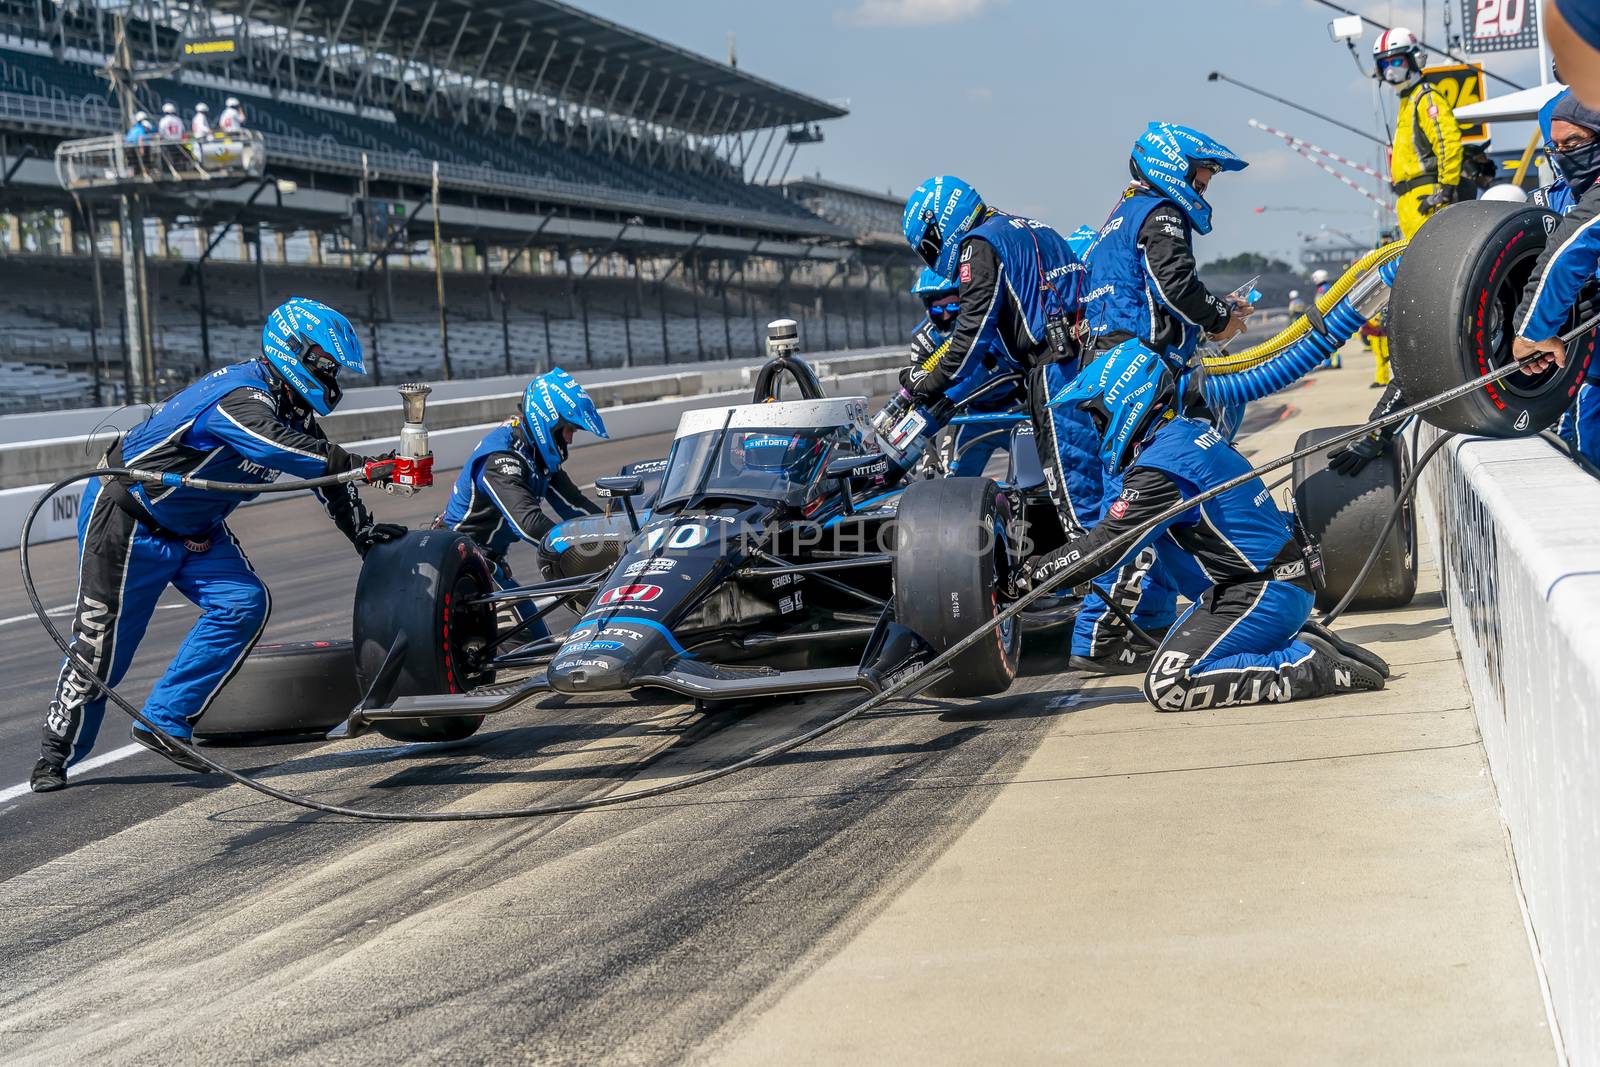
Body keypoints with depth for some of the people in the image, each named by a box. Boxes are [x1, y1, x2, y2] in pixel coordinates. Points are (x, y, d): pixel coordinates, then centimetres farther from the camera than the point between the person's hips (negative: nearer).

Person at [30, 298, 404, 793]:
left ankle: (164, 721, -5)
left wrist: (365, 533, 0)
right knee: (102, 643, -3)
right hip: (127, 521, -9)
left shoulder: (291, 409, 1)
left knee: (245, 603, -12)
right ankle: (56, 755, 16)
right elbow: (285, 452, -46)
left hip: (196, 529, 9)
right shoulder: (240, 400, -29)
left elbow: (327, 472, 9)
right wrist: (365, 465, -46)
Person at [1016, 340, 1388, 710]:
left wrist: (1032, 573, -6)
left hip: (1259, 595, -10)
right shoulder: (1190, 431, 13)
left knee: (1167, 685, -15)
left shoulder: (1160, 466, -18)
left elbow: (1108, 544, -15)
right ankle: (1302, 643, 9)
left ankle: (1311, 667, -13)